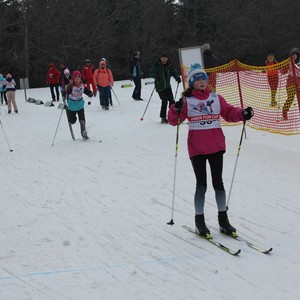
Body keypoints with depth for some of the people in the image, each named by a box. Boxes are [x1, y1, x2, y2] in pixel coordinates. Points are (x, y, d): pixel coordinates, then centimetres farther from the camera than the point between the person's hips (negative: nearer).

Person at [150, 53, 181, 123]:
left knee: (172, 101, 0)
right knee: (164, 101, -11)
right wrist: (156, 75, -32)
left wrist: (177, 77, -18)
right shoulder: (156, 66, -7)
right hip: (160, 87, -4)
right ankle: (163, 118, 1)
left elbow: (174, 72, 3)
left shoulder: (170, 66, 2)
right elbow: (151, 73, -11)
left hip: (167, 86, 4)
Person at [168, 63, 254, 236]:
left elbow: (229, 113, 10)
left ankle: (223, 219, 17)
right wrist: (176, 110, -24)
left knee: (218, 182, 8)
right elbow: (174, 121, -4)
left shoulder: (216, 98, 8)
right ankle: (200, 221, 12)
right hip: (196, 149, -3)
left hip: (216, 146, 3)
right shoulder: (186, 100, 0)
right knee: (201, 185, 0)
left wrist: (243, 114, -8)